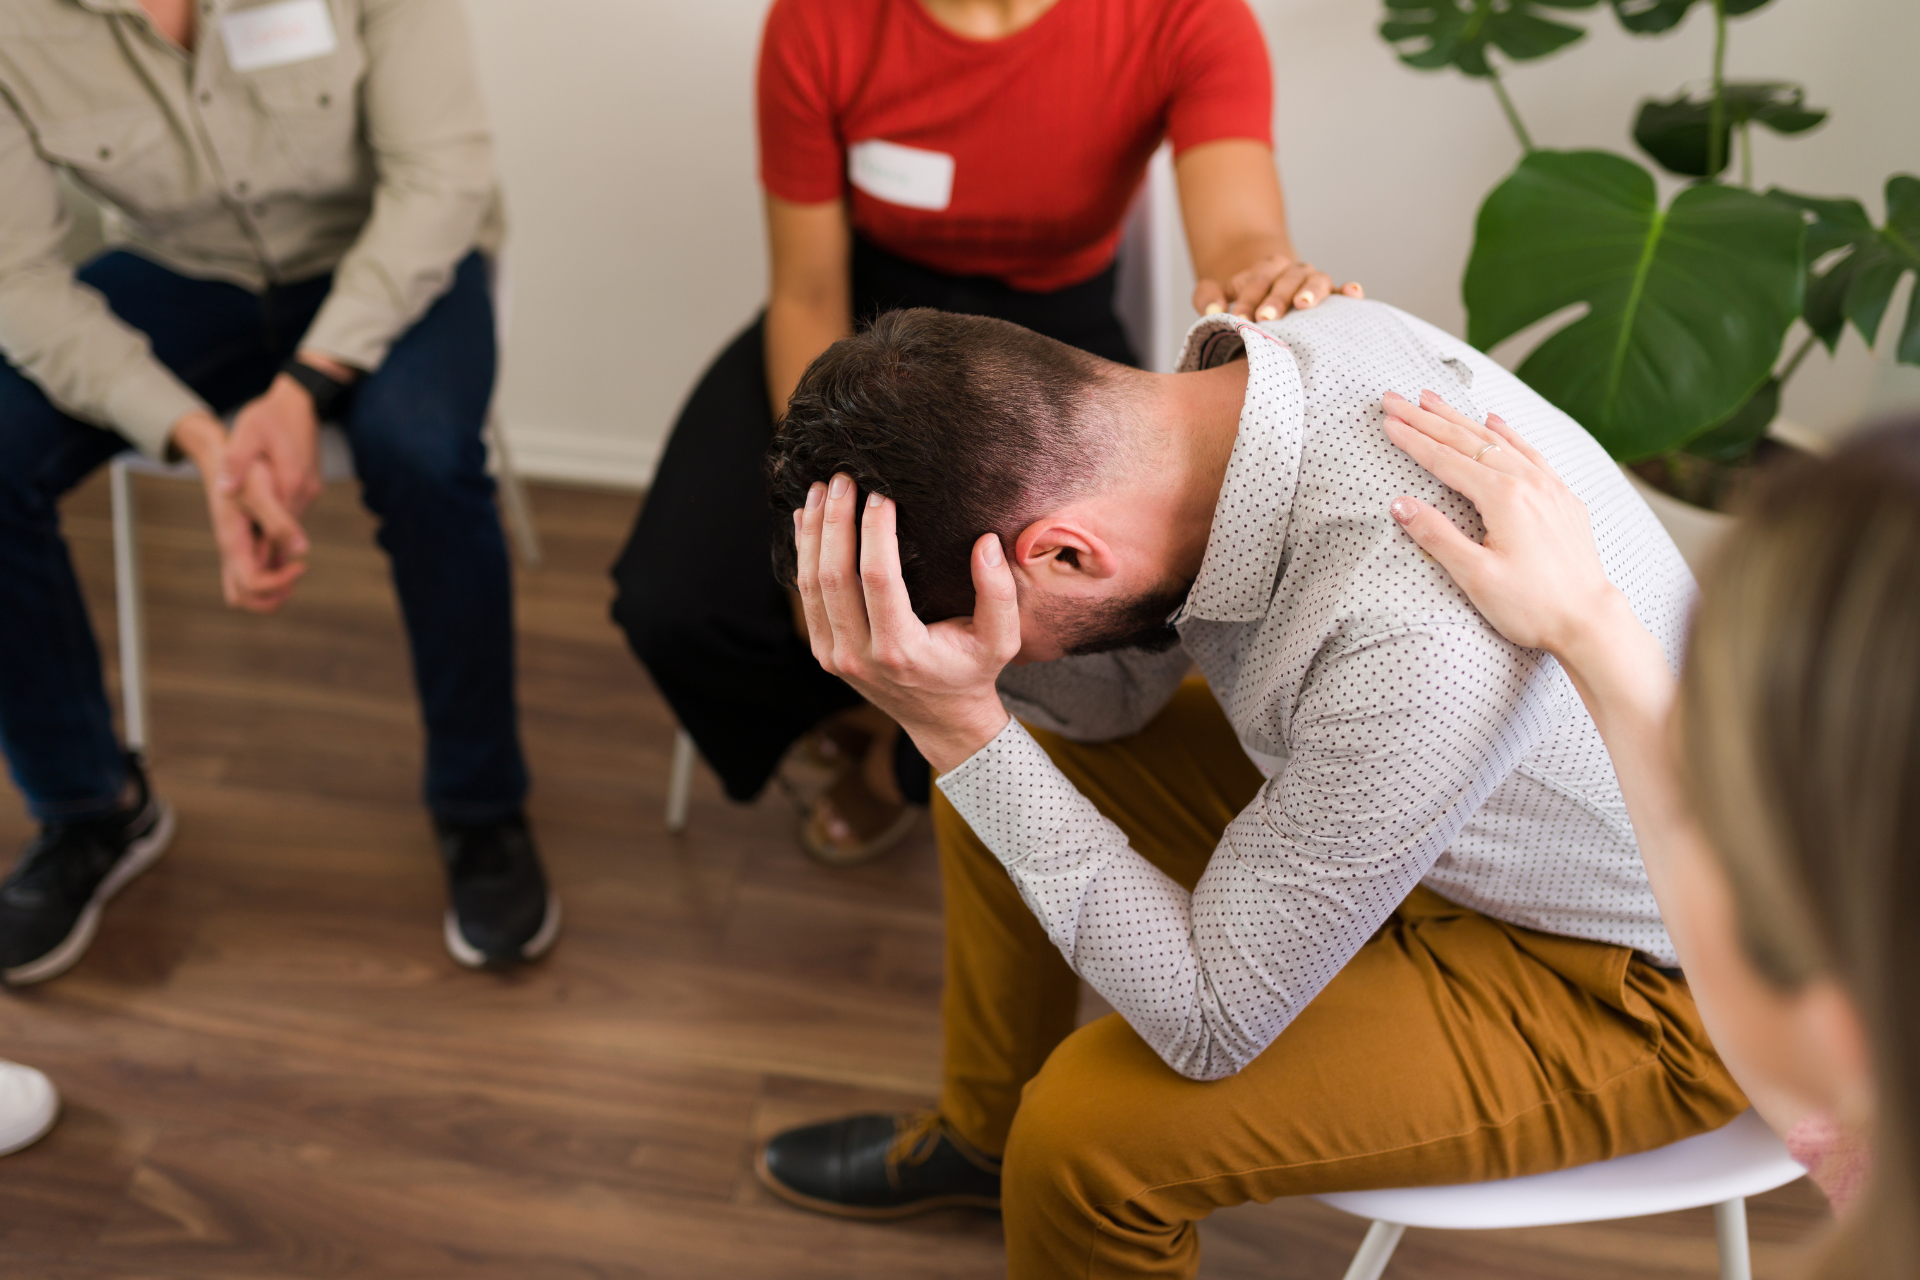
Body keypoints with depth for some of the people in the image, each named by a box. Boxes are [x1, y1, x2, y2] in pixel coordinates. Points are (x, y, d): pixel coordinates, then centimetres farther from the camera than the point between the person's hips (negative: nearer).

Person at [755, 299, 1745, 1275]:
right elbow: (1118, 693, 0)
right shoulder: (1264, 352, -17)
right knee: (993, 760, 9)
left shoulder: (1414, 650, -42)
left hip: (1628, 991, -7)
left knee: (1087, 1136, -21)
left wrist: (959, 727, -35)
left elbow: (1209, 1024, -27)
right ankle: (981, 1133, 36)